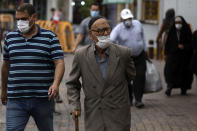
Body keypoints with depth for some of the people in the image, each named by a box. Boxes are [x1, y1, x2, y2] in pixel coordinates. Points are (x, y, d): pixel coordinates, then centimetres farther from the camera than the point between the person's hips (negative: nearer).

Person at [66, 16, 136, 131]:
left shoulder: (123, 53, -5)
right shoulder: (81, 55, -3)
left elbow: (130, 75, 14)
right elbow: (72, 84, 8)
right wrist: (75, 105, -5)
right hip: (93, 117, 1)